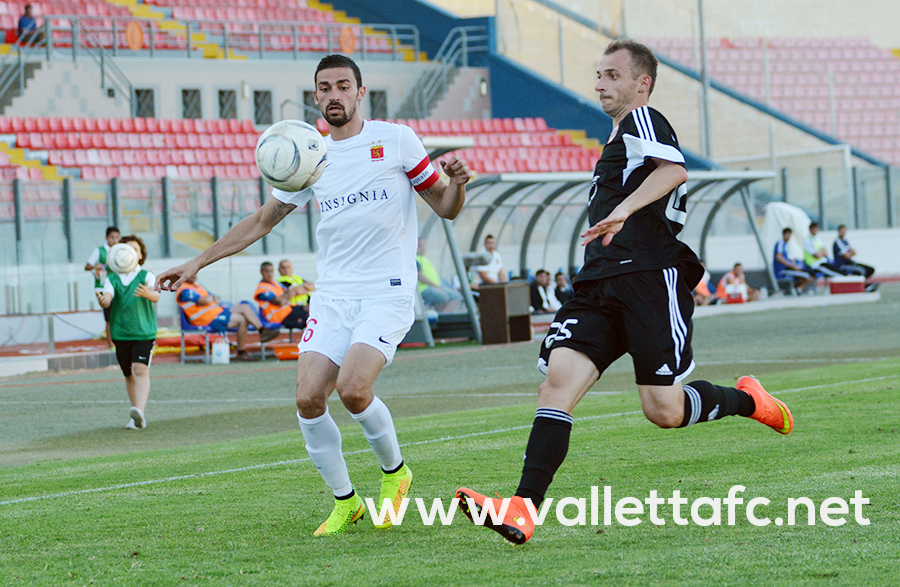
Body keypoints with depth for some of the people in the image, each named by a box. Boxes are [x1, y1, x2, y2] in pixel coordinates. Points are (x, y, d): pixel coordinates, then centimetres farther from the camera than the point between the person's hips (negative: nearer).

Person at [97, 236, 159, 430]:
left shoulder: (146, 276, 0)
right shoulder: (112, 279, 7)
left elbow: (156, 296, -18)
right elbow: (107, 298, -9)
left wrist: (148, 294, -42)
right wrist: (103, 301, -34)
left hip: (144, 332, -4)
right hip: (120, 333, 4)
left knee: (141, 370, -20)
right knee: (129, 375, 10)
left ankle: (140, 412, -34)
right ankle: (137, 419, 21)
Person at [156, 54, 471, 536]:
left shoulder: (395, 140, 1)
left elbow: (445, 209, 5)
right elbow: (262, 221, 20)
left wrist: (456, 183, -18)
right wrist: (196, 263, 15)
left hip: (387, 293, -4)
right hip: (331, 297, 4)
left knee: (352, 389, -23)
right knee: (308, 400, -10)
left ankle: (394, 470, 6)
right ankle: (345, 502, 8)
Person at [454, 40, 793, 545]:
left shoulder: (643, 120, -2)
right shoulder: (619, 141, 27)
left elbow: (674, 170, -23)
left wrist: (625, 208, -36)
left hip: (650, 279, -9)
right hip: (602, 286, 9)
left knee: (664, 411, -10)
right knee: (559, 379, -13)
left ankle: (747, 400, 21)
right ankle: (525, 510, -26)